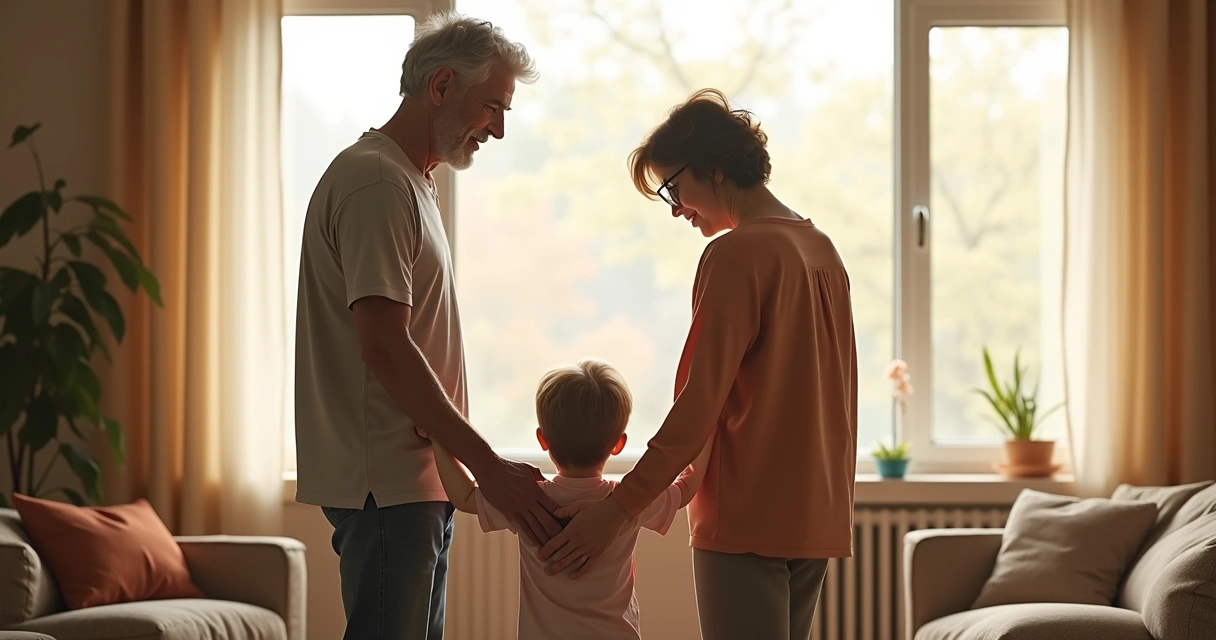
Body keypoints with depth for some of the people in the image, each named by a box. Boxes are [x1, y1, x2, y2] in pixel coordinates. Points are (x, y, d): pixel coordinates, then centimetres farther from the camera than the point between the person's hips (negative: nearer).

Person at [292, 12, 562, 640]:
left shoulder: (410, 181, 20)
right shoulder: (374, 180, -13)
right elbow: (384, 349, -22)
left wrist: (458, 467, 19)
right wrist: (488, 466, -22)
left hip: (415, 478, 10)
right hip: (384, 479, -10)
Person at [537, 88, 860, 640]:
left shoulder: (736, 253, -12)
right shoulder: (822, 250, 14)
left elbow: (700, 402, -17)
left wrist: (618, 506, -15)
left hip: (746, 519, -9)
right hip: (816, 518, 9)